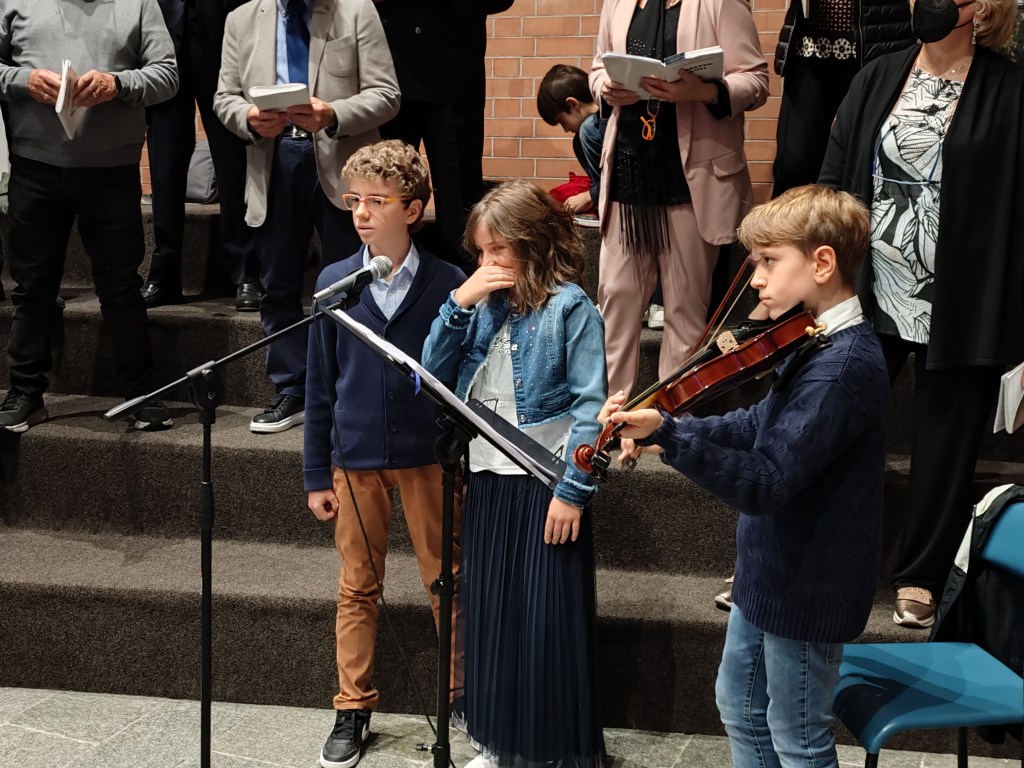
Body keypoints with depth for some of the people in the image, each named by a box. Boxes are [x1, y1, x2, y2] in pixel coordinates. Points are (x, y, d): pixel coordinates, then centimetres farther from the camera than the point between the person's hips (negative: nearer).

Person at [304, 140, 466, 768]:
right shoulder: (335, 283, 0)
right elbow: (321, 384, 4)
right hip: (355, 457, 2)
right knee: (358, 588, 12)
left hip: (428, 456, -2)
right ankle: (354, 709, 24)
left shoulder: (448, 285, -7)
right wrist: (317, 474, 4)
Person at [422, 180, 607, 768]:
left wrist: (574, 490, -16)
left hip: (547, 485, -6)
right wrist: (460, 303, -7)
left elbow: (590, 406, -12)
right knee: (489, 612, 14)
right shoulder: (485, 304, 8)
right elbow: (435, 374, 4)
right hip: (488, 481, 6)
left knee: (550, 620, 2)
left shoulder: (571, 308, -10)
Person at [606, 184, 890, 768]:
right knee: (741, 708, 24)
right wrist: (667, 429, -1)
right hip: (773, 570, 10)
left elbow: (763, 484, -33)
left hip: (807, 588, -10)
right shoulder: (820, 343, 3)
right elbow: (768, 425, 12)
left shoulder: (843, 366, -28)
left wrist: (667, 433, -39)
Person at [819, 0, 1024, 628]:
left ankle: (921, 576, 25)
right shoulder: (877, 80, 8)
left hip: (959, 309, -2)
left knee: (945, 443, 9)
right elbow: (834, 182, 10)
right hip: (867, 299, 3)